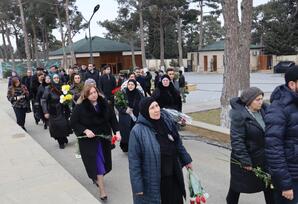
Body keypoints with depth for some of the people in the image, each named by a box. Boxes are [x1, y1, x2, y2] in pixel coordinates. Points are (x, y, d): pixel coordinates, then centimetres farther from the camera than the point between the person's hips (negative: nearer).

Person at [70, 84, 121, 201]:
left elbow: (112, 117, 1)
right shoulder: (80, 107, -17)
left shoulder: (104, 103, -6)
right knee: (97, 162, -1)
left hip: (104, 137, 5)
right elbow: (73, 123, -10)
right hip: (89, 140, -4)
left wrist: (117, 131, -9)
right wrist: (85, 130, -23)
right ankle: (102, 189, 13)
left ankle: (96, 177, 49)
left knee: (104, 160, 18)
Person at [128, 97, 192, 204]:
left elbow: (178, 143, 11)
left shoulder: (167, 121, -4)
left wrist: (186, 160, 18)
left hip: (173, 176, 5)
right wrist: (138, 187, -14)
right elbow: (134, 161, -15)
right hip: (153, 181, -5)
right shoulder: (138, 131, -19)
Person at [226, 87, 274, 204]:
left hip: (262, 157, 6)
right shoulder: (239, 115, -20)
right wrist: (245, 160, -20)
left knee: (268, 185, 14)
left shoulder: (263, 110, 0)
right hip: (246, 157, -6)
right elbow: (237, 140, -21)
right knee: (237, 186, 13)